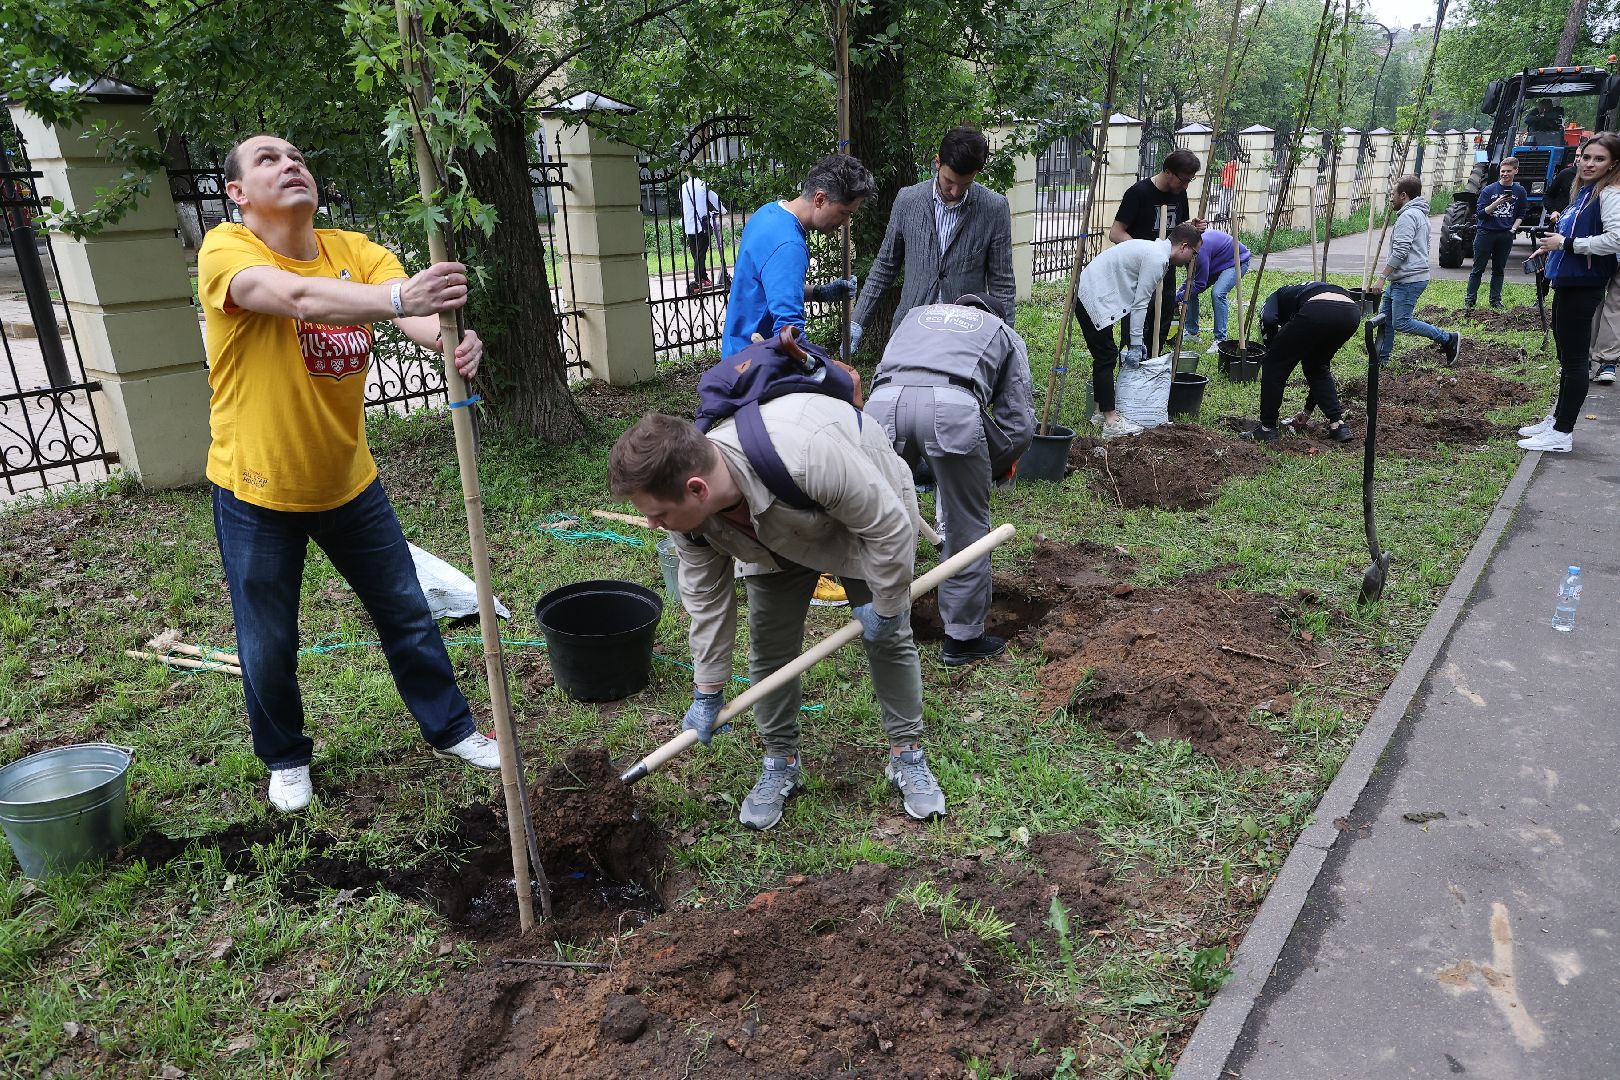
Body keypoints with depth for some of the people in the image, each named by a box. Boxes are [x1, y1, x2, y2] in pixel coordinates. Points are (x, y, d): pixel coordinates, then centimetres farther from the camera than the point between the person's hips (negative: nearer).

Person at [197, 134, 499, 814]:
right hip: (258, 491, -3)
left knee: (407, 613, 13)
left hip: (349, 481, 4)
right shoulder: (225, 250, -15)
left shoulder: (351, 249, -3)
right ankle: (286, 759, 36)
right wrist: (400, 297, -55)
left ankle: (450, 728, 33)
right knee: (268, 645, 10)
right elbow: (301, 298, -37)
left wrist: (449, 337, -46)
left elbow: (411, 308, -22)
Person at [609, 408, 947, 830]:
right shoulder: (688, 506, -28)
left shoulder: (808, 460, -49)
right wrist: (707, 693, -7)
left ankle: (908, 755, 21)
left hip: (868, 514, -4)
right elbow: (705, 597, -13)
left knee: (890, 639, 3)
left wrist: (886, 606, -20)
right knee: (769, 650, 0)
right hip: (777, 539, 4)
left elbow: (889, 527, -33)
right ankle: (781, 761, 20)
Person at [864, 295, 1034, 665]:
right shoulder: (1004, 333, 32)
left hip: (883, 402, 3)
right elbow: (1019, 424, 21)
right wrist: (986, 469, 36)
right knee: (966, 529, 14)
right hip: (954, 406, -2)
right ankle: (963, 637, 24)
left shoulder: (914, 315, 40)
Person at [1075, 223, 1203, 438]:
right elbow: (1139, 304, -14)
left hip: (1089, 293, 10)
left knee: (1105, 356, 15)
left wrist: (1136, 342, 22)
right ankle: (1111, 423, -6)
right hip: (1093, 298, -10)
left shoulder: (1154, 250, 17)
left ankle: (1102, 411, 23)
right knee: (1106, 357, -8)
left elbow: (1138, 300, 21)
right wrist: (1134, 345, -8)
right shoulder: (1157, 259, -14)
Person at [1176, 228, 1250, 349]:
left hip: (1238, 260, -10)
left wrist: (1176, 297, -22)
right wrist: (1180, 290, -9)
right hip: (1220, 262, 10)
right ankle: (1192, 332, 13)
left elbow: (1200, 284, -27)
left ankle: (1221, 340, -25)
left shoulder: (1201, 248, -36)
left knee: (1217, 293, -29)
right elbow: (1193, 276, 4)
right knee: (1191, 290, 2)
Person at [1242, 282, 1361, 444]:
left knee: (1274, 364, 15)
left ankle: (1268, 428, 19)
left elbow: (1268, 320, 2)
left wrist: (1275, 352, 18)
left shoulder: (1277, 297, 32)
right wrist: (1308, 410, 51)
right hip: (1353, 313, 6)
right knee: (1316, 367, 30)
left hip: (1318, 311, -6)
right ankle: (1339, 425, 24)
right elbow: (1324, 366, 45)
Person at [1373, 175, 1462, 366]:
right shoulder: (1421, 214, 20)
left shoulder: (1408, 216, -14)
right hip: (1400, 280, 11)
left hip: (1408, 281, -11)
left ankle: (1448, 339, -4)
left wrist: (1382, 278, -18)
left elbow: (1399, 252, -22)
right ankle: (1381, 359, 17)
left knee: (1401, 323, -12)